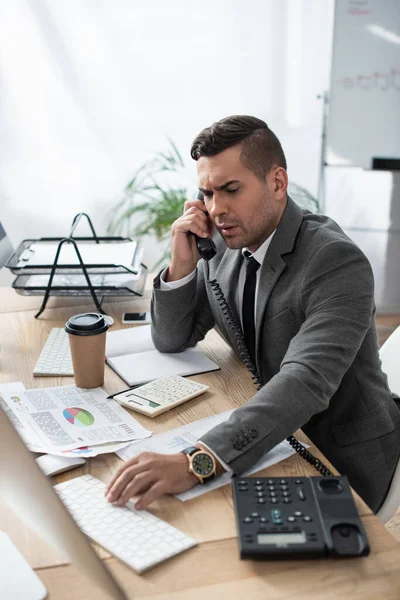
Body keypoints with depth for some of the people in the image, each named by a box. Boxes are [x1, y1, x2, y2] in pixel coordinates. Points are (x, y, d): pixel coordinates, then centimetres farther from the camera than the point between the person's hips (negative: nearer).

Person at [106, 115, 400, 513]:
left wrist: (197, 462, -50)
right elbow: (171, 341, 2)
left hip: (341, 461, -6)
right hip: (272, 435, 6)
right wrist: (182, 263, -15)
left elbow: (304, 382, -38)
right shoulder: (224, 243, -4)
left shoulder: (338, 264, -25)